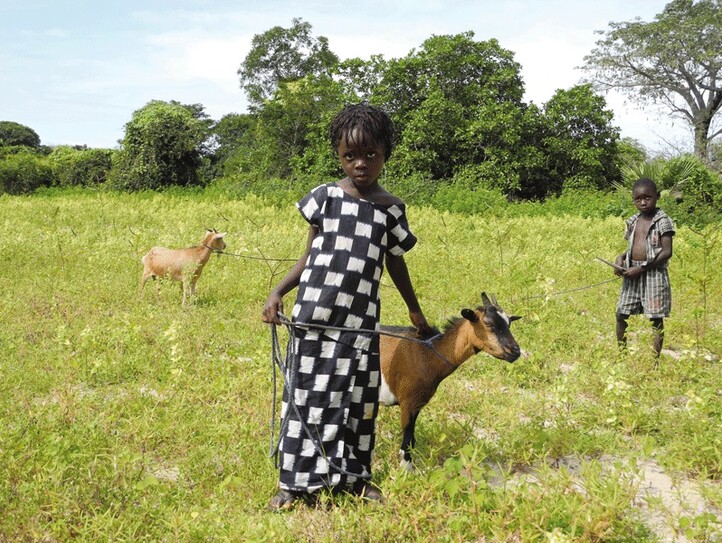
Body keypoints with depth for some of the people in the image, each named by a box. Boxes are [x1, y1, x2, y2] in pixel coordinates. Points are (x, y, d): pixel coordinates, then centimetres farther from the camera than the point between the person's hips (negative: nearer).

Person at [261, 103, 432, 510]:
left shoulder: (392, 209, 4)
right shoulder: (325, 196, 0)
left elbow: (396, 263, 15)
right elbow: (309, 256, 6)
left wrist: (416, 312, 23)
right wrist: (278, 292, -6)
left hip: (362, 319, 1)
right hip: (315, 312, -1)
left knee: (358, 398, 9)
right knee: (308, 394, 5)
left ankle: (352, 475, 25)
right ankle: (297, 481, 16)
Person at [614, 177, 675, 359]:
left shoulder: (662, 221, -9)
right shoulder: (633, 221, 10)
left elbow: (667, 252, -14)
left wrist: (641, 269, -17)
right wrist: (621, 257, -2)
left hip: (654, 274, -6)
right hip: (632, 274, 6)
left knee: (656, 319, -1)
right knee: (621, 315, 8)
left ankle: (655, 358, 6)